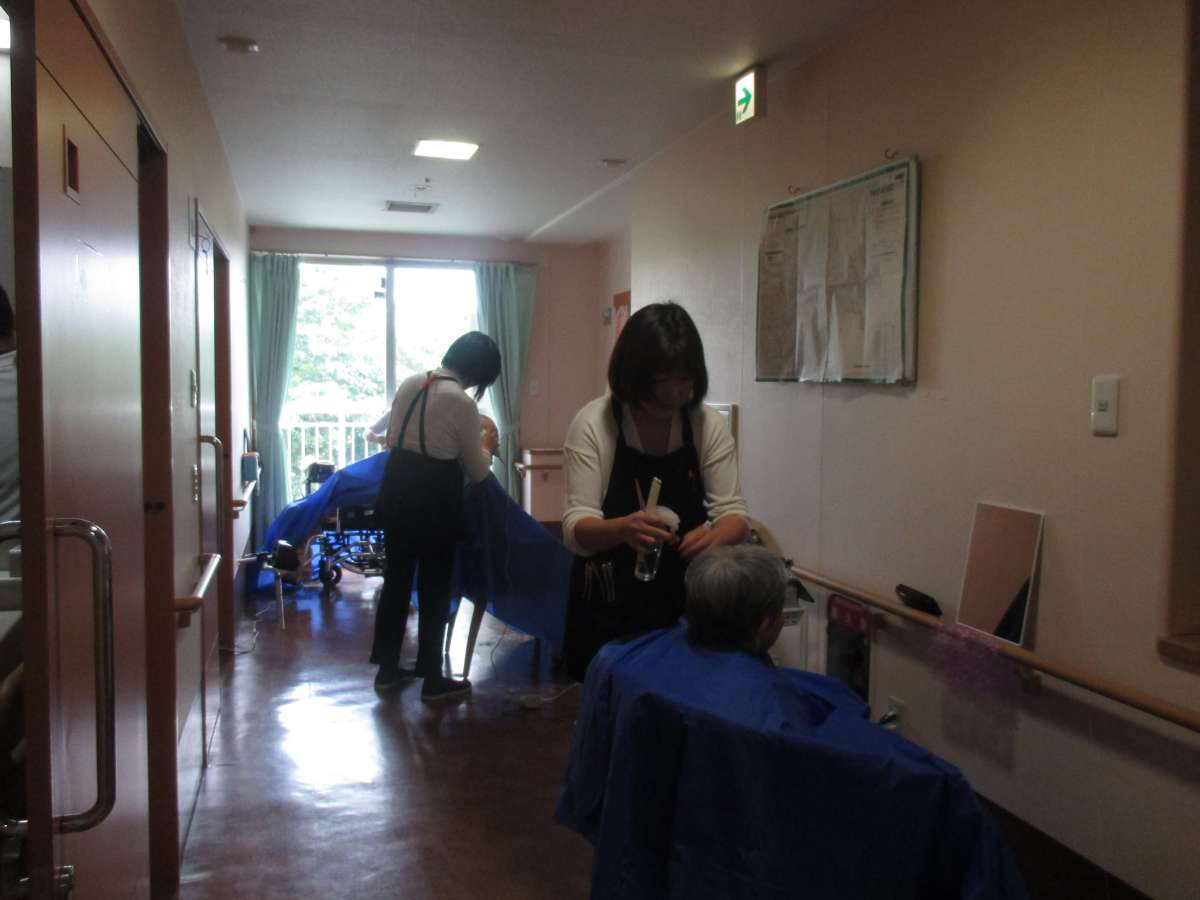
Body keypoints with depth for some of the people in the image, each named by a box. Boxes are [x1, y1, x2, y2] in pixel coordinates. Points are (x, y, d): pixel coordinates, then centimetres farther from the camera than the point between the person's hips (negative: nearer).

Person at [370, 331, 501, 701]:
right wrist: (487, 446, 13)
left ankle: (387, 668, 28)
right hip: (434, 499, -7)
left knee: (396, 579, 17)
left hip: (397, 491, 7)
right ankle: (432, 680, 16)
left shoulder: (409, 383, 4)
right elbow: (477, 472, -6)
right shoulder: (463, 402, -15)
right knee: (435, 590, 6)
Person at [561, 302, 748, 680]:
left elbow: (734, 512, -6)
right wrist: (623, 529, -39)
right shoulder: (593, 423, -14)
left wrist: (715, 536, -29)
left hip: (686, 601, 2)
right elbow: (576, 529, -17)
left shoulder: (709, 425, -6)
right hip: (608, 608, -2)